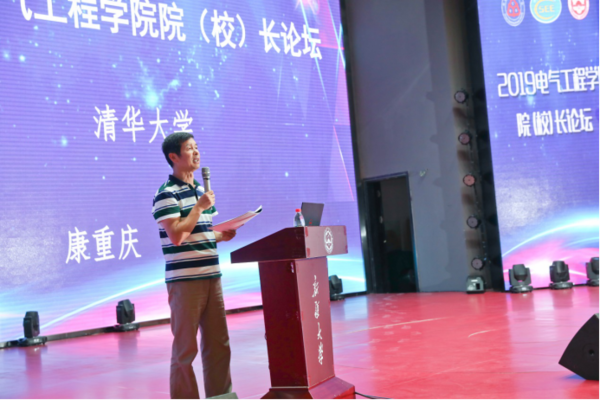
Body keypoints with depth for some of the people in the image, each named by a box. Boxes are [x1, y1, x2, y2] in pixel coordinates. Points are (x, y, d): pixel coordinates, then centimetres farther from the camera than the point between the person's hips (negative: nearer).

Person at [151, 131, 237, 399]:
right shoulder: (166, 194, -9)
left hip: (211, 277, 8)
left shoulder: (200, 190, 16)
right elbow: (177, 236, -19)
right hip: (184, 280, -8)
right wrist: (199, 207, -16)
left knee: (218, 344, 11)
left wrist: (223, 235, 6)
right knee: (186, 347, 0)